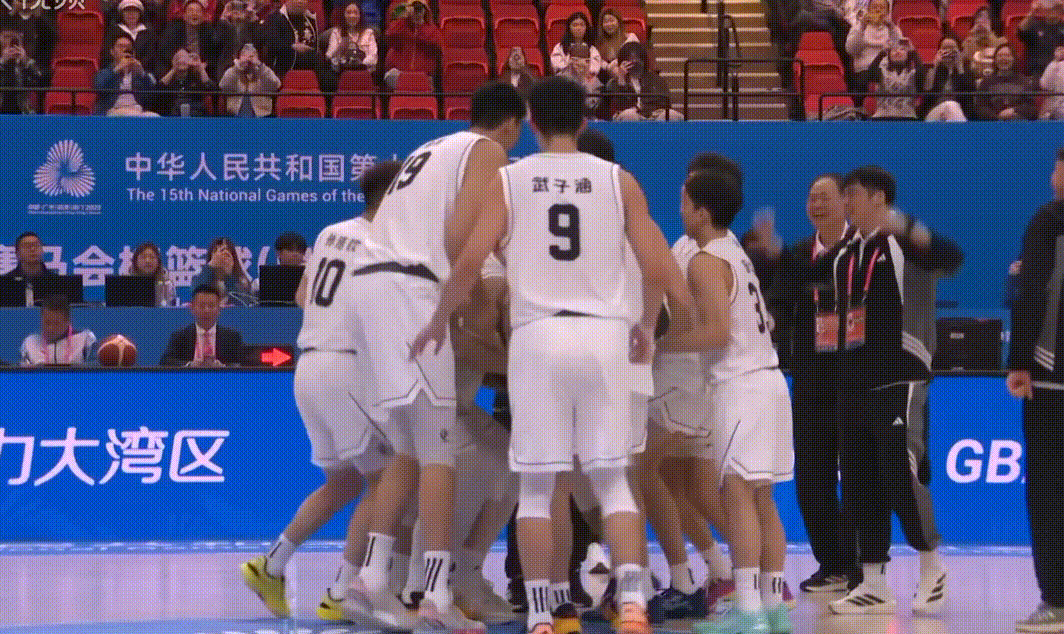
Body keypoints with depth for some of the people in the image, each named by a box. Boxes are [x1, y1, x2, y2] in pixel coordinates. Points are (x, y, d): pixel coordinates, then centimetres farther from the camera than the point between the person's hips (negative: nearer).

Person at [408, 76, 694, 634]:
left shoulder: (507, 180, 5)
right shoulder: (617, 179, 8)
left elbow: (470, 261, -3)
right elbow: (659, 265, 3)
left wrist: (438, 323, 11)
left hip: (537, 336, -1)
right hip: (604, 335, 1)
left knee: (536, 485, 6)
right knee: (612, 479, 7)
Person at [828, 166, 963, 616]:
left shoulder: (905, 243, -7)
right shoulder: (845, 255, 17)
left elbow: (952, 259, -24)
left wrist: (905, 228, -41)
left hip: (899, 378, -8)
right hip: (854, 383, 8)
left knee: (903, 475, -11)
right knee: (859, 483, 6)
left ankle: (931, 569, 9)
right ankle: (874, 586, 11)